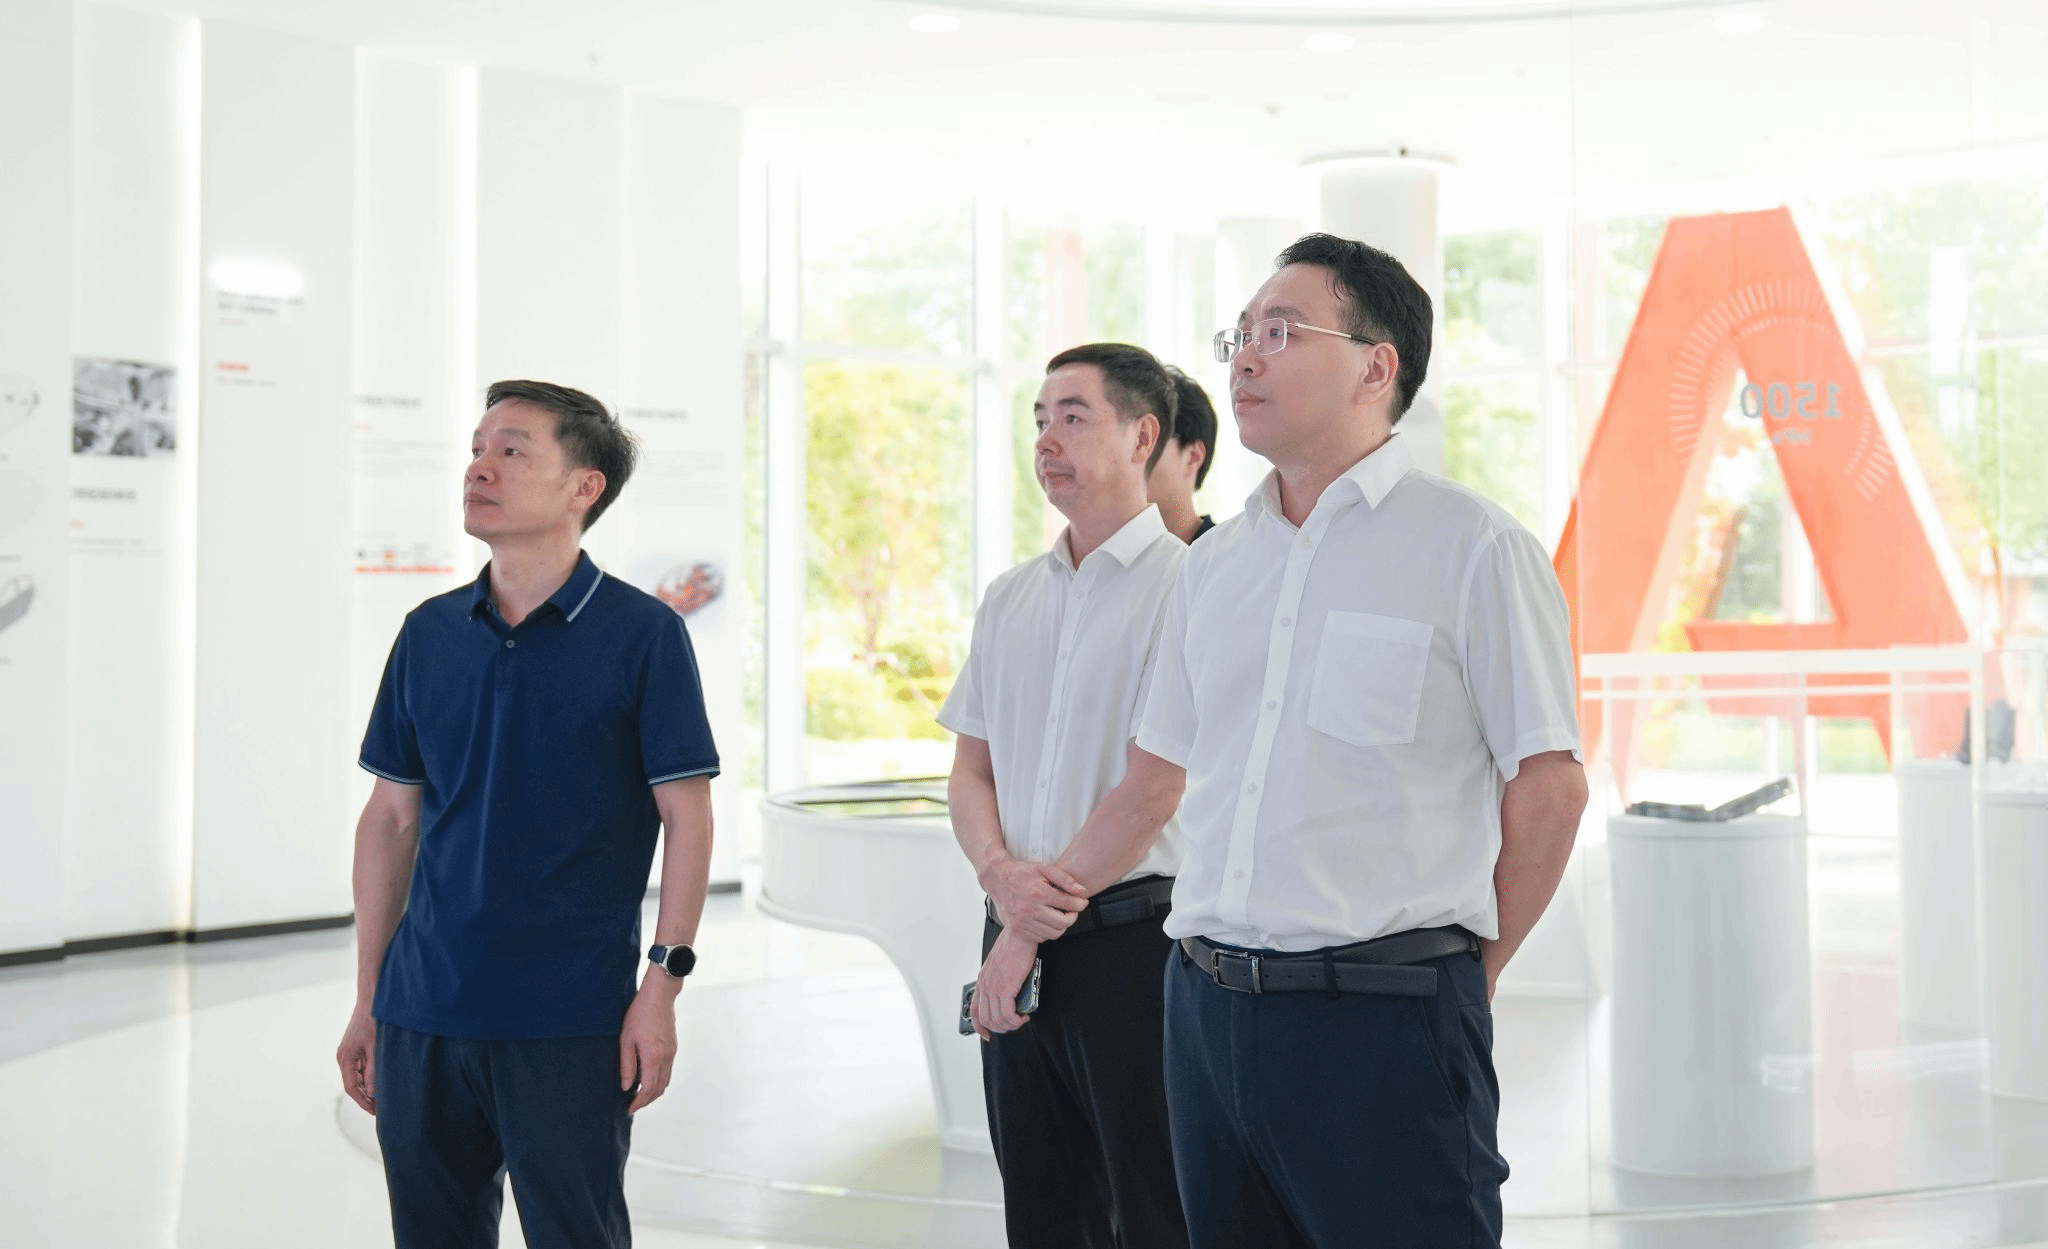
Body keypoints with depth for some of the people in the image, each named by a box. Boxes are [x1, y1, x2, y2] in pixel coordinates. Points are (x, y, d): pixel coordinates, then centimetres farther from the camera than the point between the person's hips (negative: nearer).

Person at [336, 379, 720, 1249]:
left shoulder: (641, 634, -5)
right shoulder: (429, 634, 8)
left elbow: (687, 818, -5)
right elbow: (391, 818, 12)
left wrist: (663, 984, -12)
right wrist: (367, 1000, 10)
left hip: (570, 1023, -4)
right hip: (423, 1013, 4)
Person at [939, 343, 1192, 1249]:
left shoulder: (1183, 581, -8)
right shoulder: (1009, 598, 14)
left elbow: (1154, 790, -14)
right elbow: (970, 772, 14)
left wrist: (1028, 933, -10)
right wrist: (1000, 873, -8)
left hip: (1130, 935, -6)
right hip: (1017, 944, 6)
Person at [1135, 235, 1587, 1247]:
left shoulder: (1472, 546, -5)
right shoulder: (1212, 564, 13)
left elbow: (1549, 783, -5)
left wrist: (1468, 970, 1)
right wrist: (1222, 947, 13)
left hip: (1383, 1018, -6)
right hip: (1207, 1004, 6)